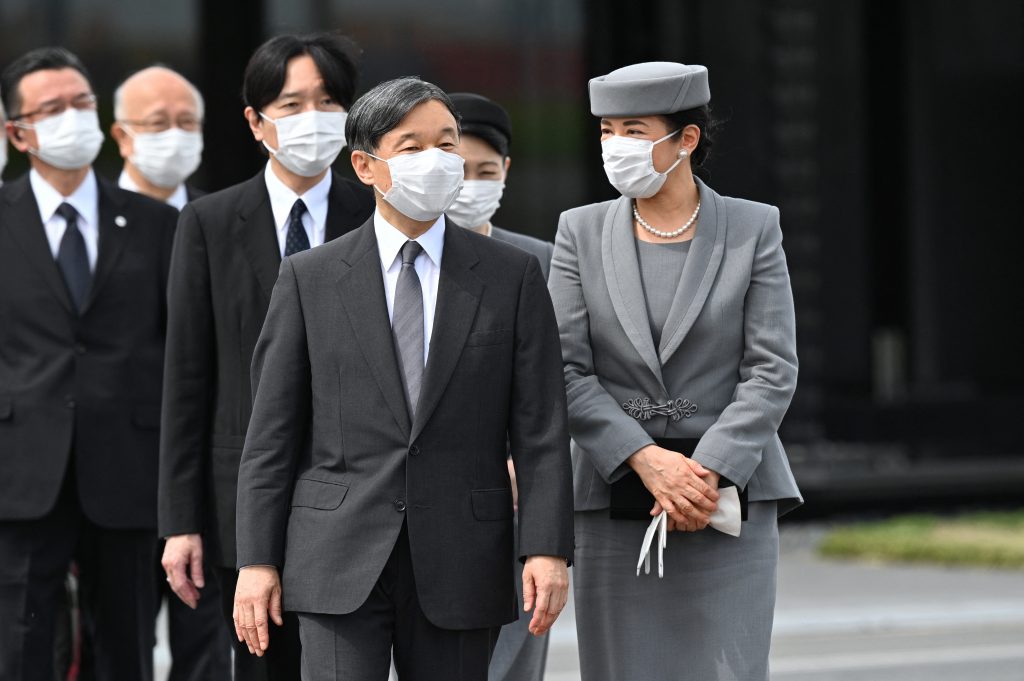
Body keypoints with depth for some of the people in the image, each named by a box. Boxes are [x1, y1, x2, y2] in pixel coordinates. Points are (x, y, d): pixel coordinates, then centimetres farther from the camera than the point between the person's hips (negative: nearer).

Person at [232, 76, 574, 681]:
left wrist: (548, 548, -8)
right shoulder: (310, 279, 5)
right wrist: (258, 560, -2)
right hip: (342, 559, -1)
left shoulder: (513, 276, 6)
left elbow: (541, 428, 1)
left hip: (461, 564, 1)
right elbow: (272, 434, 4)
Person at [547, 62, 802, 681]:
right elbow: (567, 371, -1)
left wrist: (708, 472, -14)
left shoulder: (753, 229, 3)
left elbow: (773, 371, -2)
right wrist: (648, 461, -13)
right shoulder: (581, 232, 6)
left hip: (729, 496, -1)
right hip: (615, 503, 1)